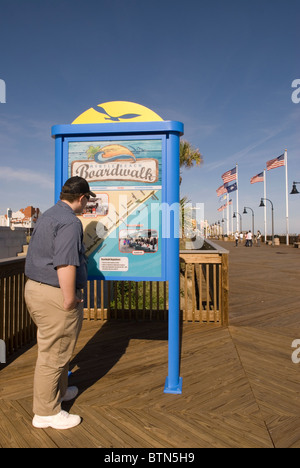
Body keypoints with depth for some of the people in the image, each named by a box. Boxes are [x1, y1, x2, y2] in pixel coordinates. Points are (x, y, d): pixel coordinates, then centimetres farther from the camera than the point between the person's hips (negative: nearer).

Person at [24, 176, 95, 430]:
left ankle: (59, 391, 43)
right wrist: (69, 300, -20)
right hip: (54, 295, -10)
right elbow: (65, 264, -28)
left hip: (35, 287, 10)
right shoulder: (70, 222, -19)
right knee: (53, 353, 4)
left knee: (59, 348, 25)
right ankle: (46, 412, 21)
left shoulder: (48, 215, 14)